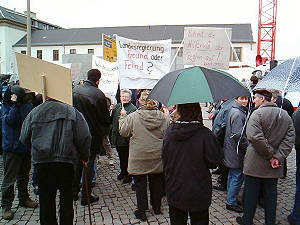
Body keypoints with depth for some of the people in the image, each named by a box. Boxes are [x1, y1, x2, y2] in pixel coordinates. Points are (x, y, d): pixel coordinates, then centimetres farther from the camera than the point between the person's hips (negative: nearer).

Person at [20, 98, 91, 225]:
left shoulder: (34, 113, 8)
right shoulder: (72, 112, 1)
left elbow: (24, 139, 11)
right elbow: (84, 137, -4)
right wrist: (84, 157, 8)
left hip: (41, 161, 2)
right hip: (65, 159, -1)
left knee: (45, 197, 12)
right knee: (66, 196, 11)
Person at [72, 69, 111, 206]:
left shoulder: (75, 90, -3)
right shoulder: (99, 95, -18)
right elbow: (105, 118, -11)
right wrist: (104, 132, 7)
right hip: (92, 135, -5)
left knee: (77, 163, 19)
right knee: (89, 164, 7)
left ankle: (74, 192, 30)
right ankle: (86, 196, 16)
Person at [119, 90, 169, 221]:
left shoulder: (133, 117, -12)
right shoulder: (164, 117, -6)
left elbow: (123, 132, -3)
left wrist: (123, 116, 10)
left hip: (139, 158, -3)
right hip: (158, 158, 3)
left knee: (140, 184, 10)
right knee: (156, 182, 18)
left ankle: (141, 212, 19)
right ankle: (157, 208, 34)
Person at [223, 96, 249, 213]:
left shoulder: (234, 111, 12)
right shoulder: (238, 114, -20)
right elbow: (239, 135, -23)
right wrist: (248, 146, -13)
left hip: (232, 150, 11)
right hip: (236, 152, -11)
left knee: (232, 175, 20)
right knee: (237, 176, 0)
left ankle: (231, 198, 33)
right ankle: (231, 202, 11)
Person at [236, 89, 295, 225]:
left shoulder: (257, 114, -14)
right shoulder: (285, 115, 6)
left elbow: (255, 137, -25)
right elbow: (290, 138, -2)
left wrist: (270, 155, -14)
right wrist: (278, 157, -8)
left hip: (255, 164, -5)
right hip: (274, 167, 5)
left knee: (251, 193, 9)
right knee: (271, 195, 16)